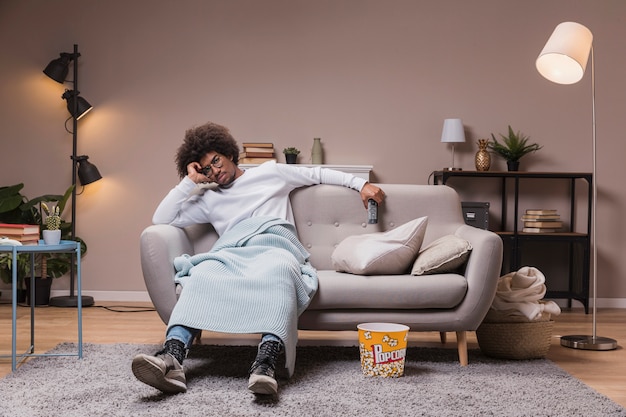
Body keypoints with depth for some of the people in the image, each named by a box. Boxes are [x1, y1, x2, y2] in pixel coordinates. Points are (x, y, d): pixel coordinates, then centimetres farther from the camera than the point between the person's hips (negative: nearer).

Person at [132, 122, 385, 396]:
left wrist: (361, 184, 24)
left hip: (275, 245, -2)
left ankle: (265, 363, -62)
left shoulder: (270, 172, 28)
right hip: (231, 252, 2)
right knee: (201, 274, -35)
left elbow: (319, 174, 32)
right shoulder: (208, 199, 30)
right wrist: (189, 181, 20)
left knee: (279, 271, -42)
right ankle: (172, 358, -57)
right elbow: (161, 220, 23)